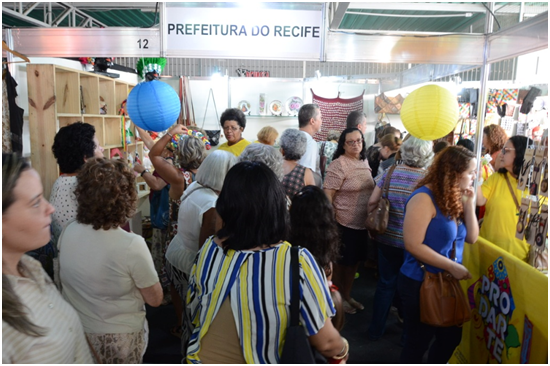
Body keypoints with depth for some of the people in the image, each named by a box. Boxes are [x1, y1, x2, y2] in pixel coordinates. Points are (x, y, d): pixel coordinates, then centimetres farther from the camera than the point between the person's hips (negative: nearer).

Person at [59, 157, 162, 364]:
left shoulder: (67, 233, -13)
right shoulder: (132, 246, -29)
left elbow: (69, 282, 5)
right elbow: (155, 299, -17)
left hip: (74, 332, 5)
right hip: (118, 339, -4)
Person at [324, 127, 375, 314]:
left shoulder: (364, 162, 7)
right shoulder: (338, 165, -17)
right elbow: (327, 195, -19)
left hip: (362, 222, 7)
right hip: (344, 223, -7)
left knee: (354, 261, 18)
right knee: (341, 262, 9)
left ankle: (347, 296, 36)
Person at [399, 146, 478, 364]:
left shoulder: (454, 198, 5)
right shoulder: (424, 198, -21)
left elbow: (472, 238, 3)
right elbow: (413, 245, -25)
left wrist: (469, 204, -7)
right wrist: (453, 267, -21)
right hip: (420, 283, -8)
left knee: (451, 337, 22)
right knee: (418, 342, 9)